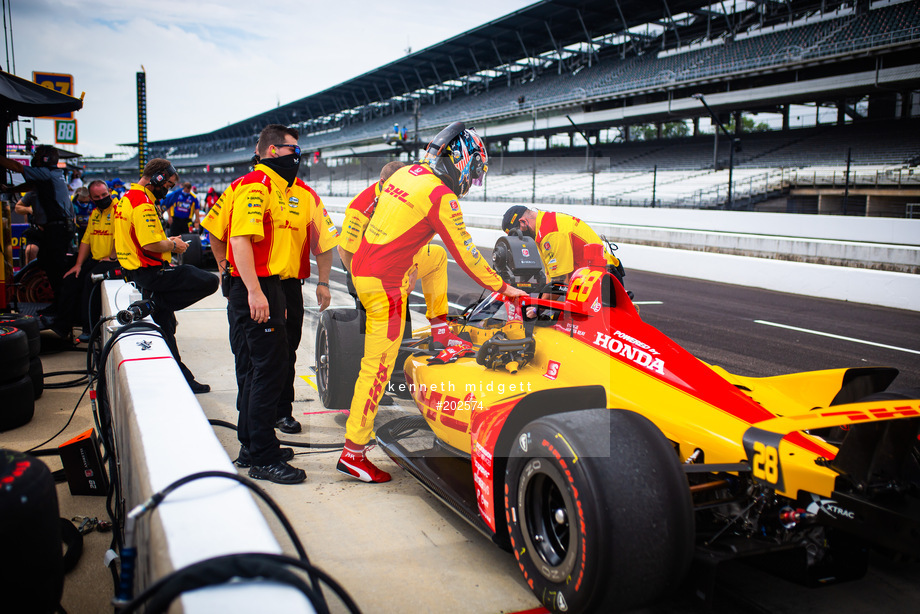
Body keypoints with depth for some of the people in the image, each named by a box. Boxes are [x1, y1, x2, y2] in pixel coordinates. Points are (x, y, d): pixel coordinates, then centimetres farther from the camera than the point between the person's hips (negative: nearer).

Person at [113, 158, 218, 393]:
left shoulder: (127, 198, 17)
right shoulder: (143, 202, -17)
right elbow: (150, 244, -25)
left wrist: (166, 242, 17)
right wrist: (173, 245, -7)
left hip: (136, 272, 11)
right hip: (152, 274, -11)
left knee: (166, 327, 15)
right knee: (210, 282, -15)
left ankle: (182, 378, 22)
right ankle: (155, 304, -9)